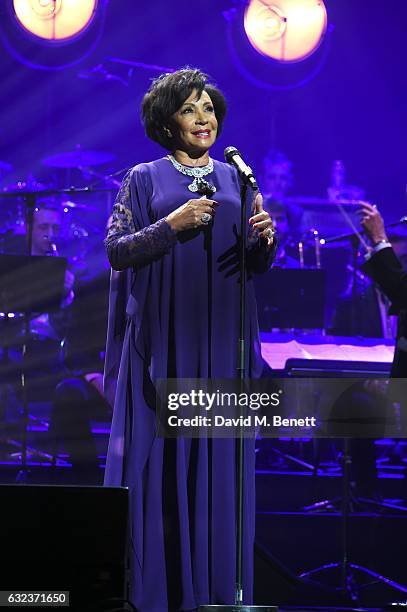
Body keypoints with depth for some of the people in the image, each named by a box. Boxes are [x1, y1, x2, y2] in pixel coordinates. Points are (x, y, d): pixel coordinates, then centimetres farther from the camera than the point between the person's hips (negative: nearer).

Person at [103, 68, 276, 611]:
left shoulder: (235, 180, 13)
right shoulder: (145, 179, 5)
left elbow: (259, 265, 12)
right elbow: (117, 251, -3)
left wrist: (264, 236, -10)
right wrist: (173, 225, -15)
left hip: (222, 340, 3)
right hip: (164, 337, -3)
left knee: (219, 454, 2)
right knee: (160, 452, -3)